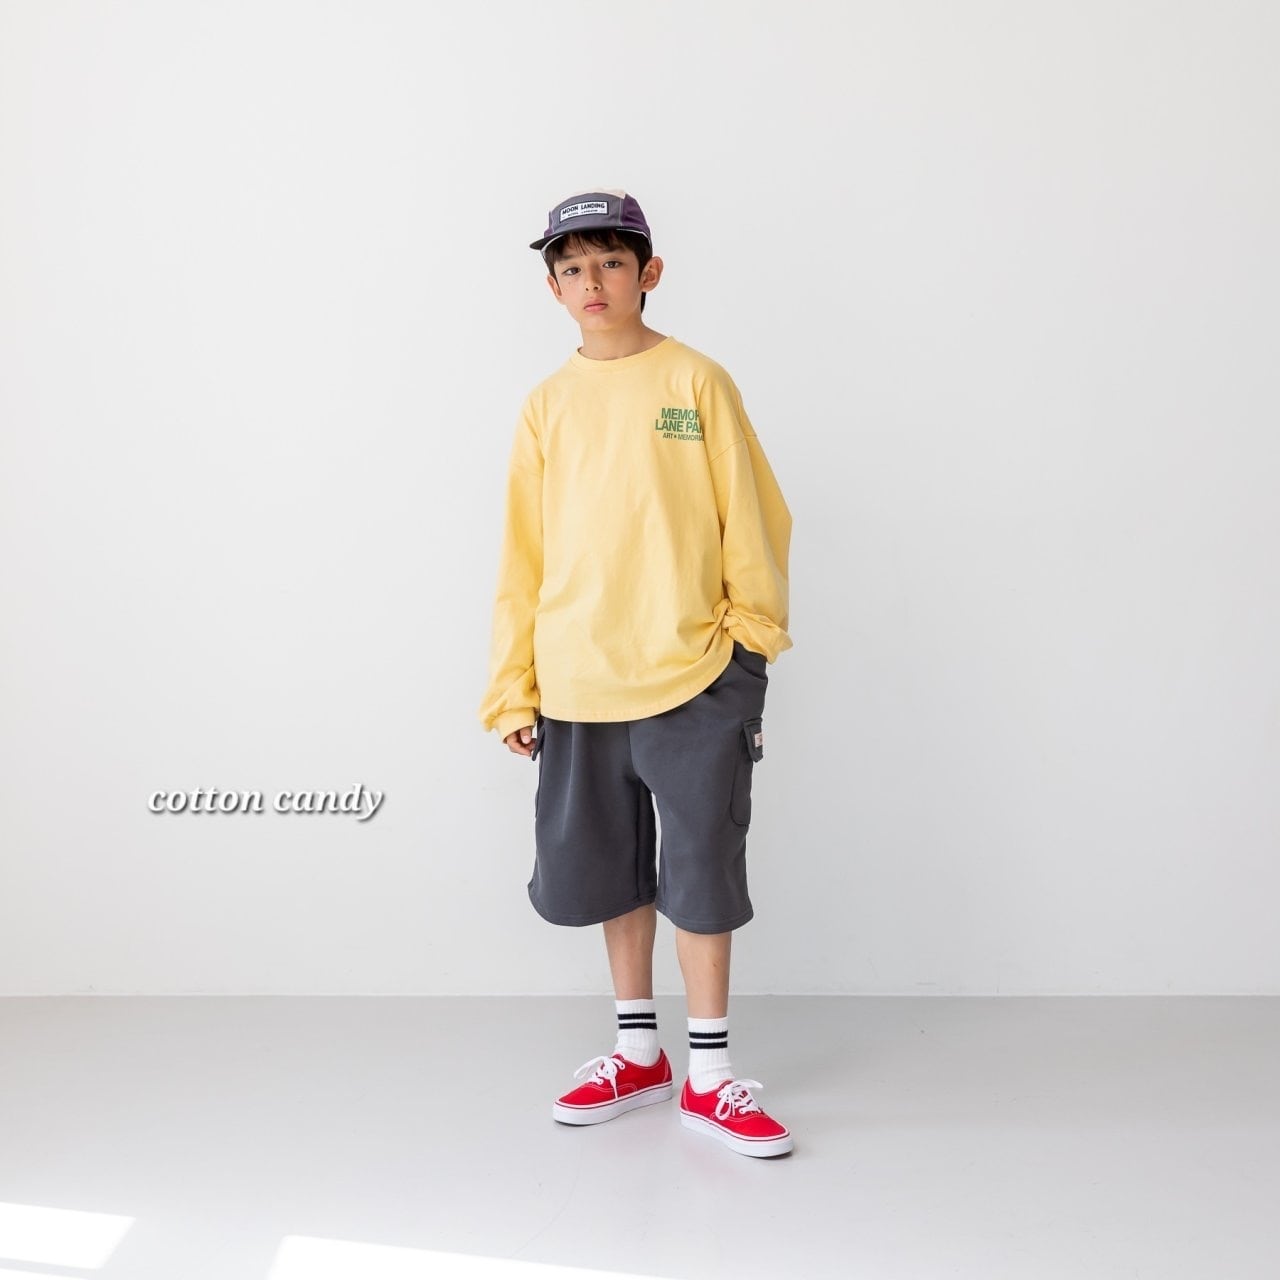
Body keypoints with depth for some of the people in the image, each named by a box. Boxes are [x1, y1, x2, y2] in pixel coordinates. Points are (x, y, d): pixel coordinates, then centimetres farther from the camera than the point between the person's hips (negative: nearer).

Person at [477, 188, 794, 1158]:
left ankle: (710, 1073, 18)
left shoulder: (697, 381, -2)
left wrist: (751, 639, -6)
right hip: (578, 683, 4)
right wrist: (514, 687, 6)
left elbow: (750, 518, -1)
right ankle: (639, 1051, 31)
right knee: (608, 870, 14)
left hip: (693, 677, -3)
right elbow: (524, 555, 7)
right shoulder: (548, 404, 6)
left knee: (701, 873, 3)